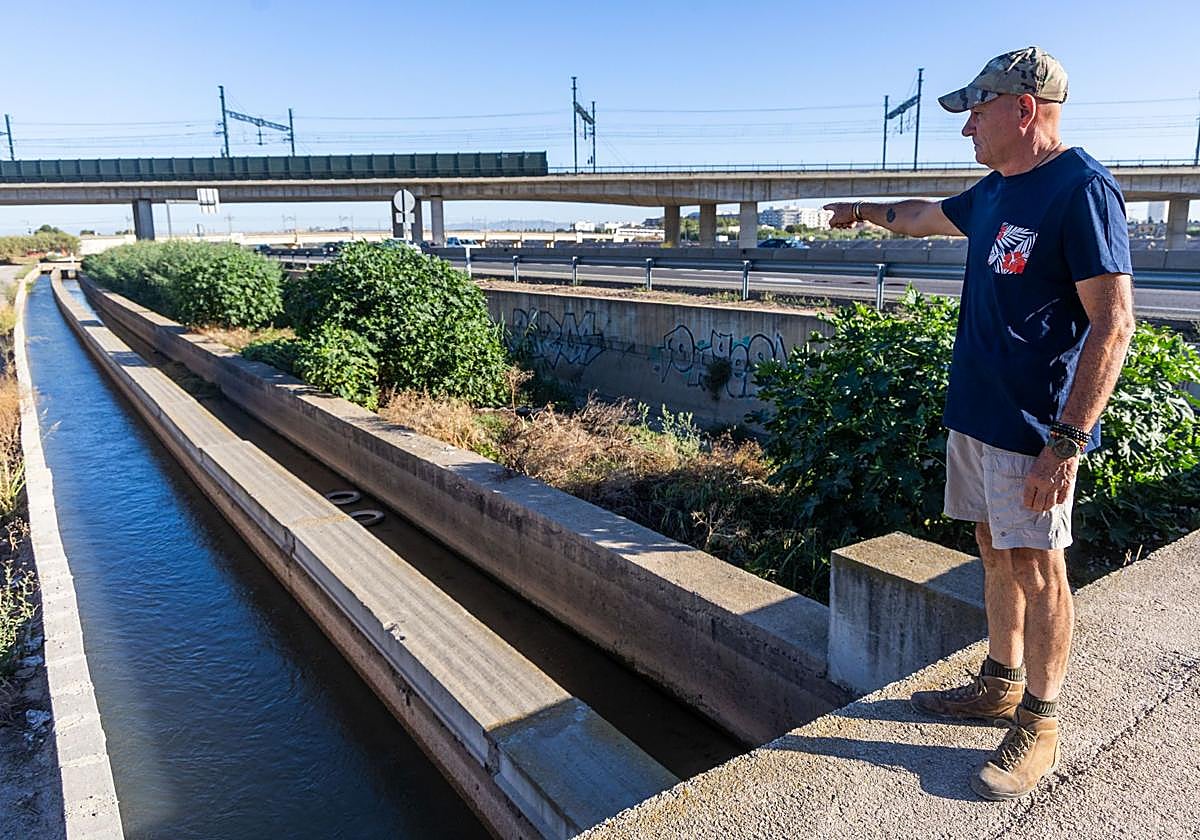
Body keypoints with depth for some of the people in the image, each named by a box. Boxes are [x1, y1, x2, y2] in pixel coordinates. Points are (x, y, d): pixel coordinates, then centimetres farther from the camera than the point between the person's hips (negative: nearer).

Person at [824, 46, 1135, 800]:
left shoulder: (1082, 190, -15)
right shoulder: (996, 193, 11)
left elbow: (1113, 322, -20)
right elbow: (924, 218, 33)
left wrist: (1069, 440, -24)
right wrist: (870, 211, 48)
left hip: (1033, 428, -8)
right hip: (976, 414, 8)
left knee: (1037, 568, 2)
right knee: (997, 556, 16)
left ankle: (1039, 726, 18)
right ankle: (1001, 687, 32)